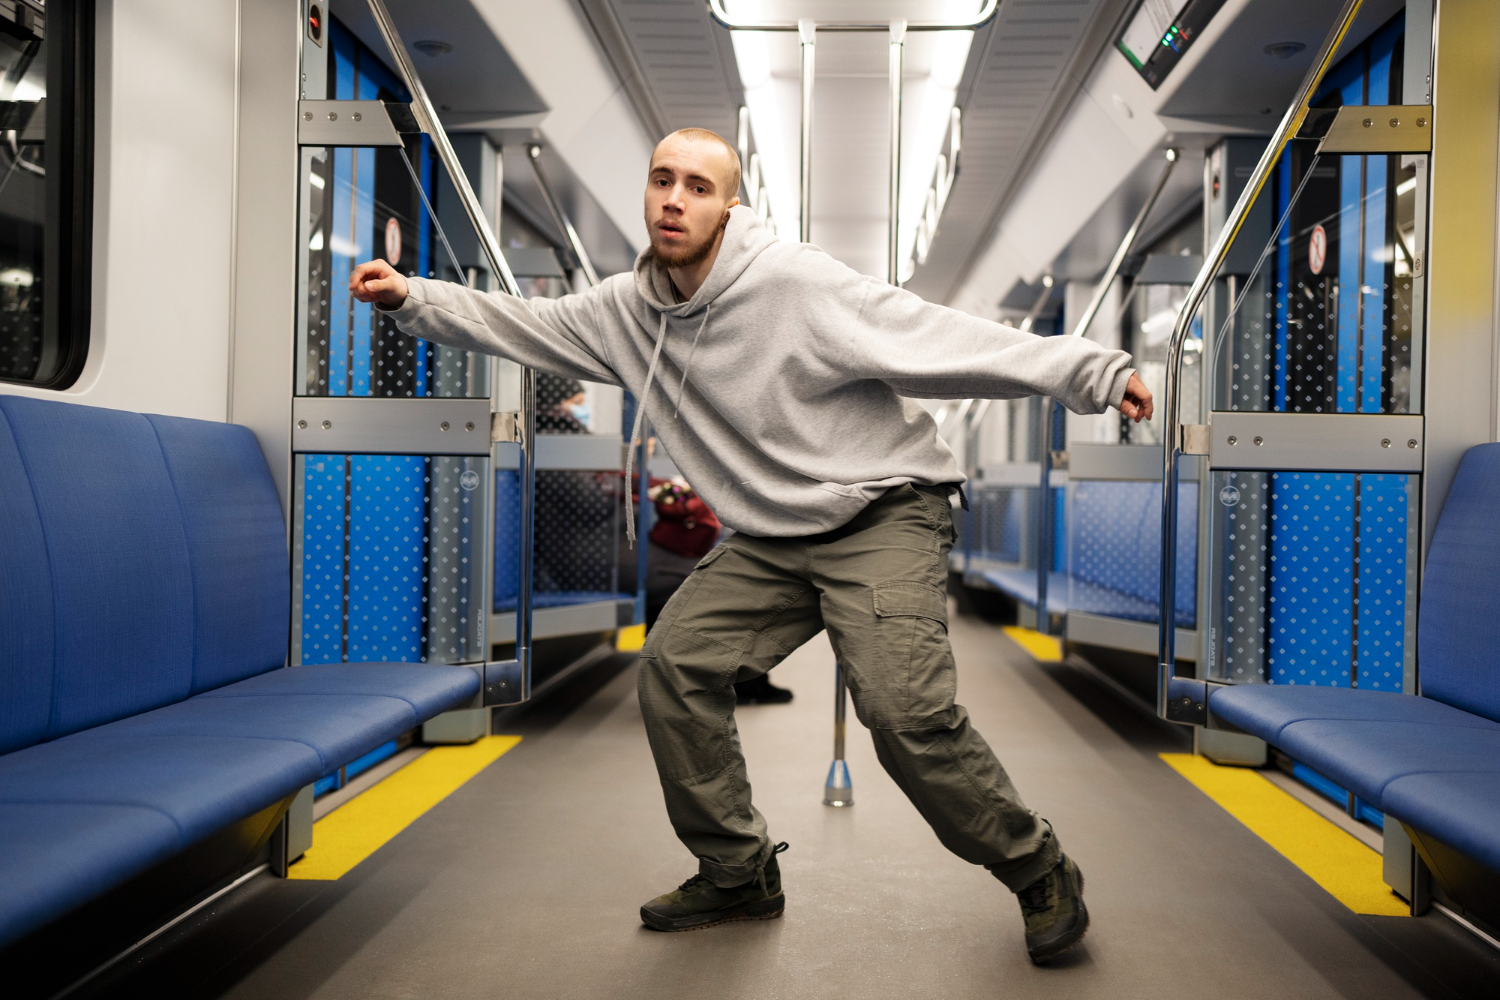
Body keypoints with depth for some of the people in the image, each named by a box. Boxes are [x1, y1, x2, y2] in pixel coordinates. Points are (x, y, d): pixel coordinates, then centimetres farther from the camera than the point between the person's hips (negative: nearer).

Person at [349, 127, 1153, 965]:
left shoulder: (795, 282, -19)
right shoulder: (629, 308, 2)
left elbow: (939, 338, -21)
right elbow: (522, 324, 14)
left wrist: (1094, 371, -24)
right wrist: (412, 297, 5)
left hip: (887, 513, -6)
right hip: (773, 539, 7)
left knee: (907, 713, -21)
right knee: (675, 665, -4)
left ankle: (1041, 873, 5)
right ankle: (738, 873, 15)